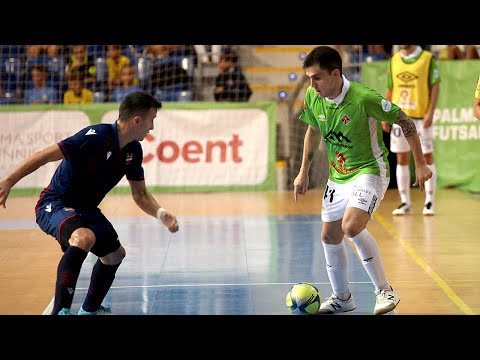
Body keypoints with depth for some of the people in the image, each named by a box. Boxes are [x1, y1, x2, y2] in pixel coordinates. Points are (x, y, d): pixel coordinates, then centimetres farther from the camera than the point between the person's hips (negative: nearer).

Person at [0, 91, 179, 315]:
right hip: (55, 203, -10)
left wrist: (161, 214, -11)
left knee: (114, 254, 24)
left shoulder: (133, 150, 0)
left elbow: (140, 194, 9)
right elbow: (44, 155, -26)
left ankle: (89, 310, 47)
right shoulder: (97, 137, -26)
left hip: (85, 209, 10)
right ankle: (60, 311, -39)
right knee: (84, 237, -39)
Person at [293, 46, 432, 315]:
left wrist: (420, 164, -9)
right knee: (330, 236, 10)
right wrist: (304, 172, 16)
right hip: (337, 176, 7)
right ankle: (342, 298, 30)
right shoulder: (312, 97, -7)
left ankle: (385, 291, -13)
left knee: (352, 226, -27)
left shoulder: (364, 98, -25)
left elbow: (404, 121, -14)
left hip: (369, 170, -7)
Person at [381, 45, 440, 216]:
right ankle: (405, 202, 12)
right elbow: (389, 89, 13)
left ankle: (429, 201, 7)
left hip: (421, 117, -4)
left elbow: (435, 86, -4)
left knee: (427, 157, 0)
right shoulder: (394, 60, 10)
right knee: (402, 159, 5)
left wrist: (430, 112, -12)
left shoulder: (428, 59, -2)